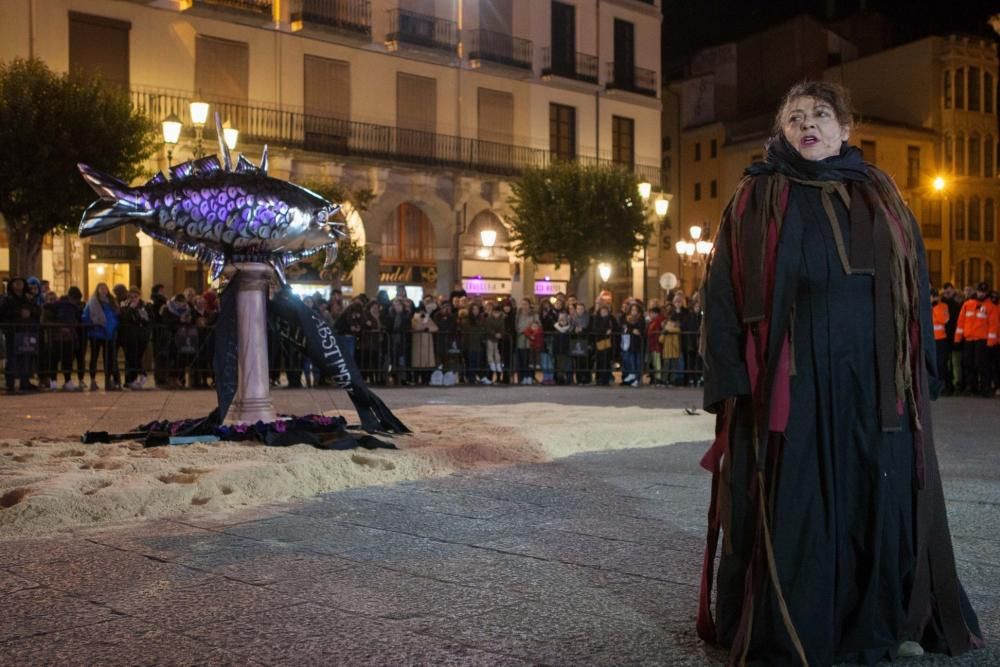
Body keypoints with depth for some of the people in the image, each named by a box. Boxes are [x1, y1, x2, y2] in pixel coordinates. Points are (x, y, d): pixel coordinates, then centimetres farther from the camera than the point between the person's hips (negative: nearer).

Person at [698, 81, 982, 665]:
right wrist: (733, 379, -11)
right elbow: (724, 291, -3)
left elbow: (916, 286, 12)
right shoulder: (757, 200, 4)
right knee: (794, 504, 0)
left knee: (880, 497, 9)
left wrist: (920, 370, 4)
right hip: (792, 379, -3)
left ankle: (884, 620, 25)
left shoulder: (881, 197, 13)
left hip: (875, 379, 4)